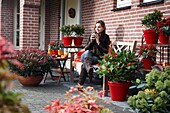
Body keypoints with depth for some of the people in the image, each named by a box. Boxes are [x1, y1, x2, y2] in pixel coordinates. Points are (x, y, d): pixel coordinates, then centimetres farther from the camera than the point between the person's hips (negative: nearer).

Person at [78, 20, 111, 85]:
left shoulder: (106, 37, 3)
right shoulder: (92, 35, 15)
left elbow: (105, 51, -8)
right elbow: (86, 49, 11)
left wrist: (98, 42, -13)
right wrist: (91, 41, -7)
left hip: (98, 57, -3)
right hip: (90, 55, 3)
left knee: (84, 62, -33)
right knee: (87, 52, -35)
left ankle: (80, 83, -41)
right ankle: (89, 68, -62)